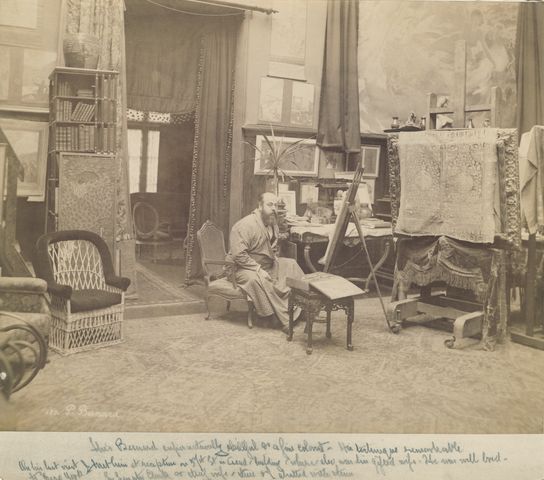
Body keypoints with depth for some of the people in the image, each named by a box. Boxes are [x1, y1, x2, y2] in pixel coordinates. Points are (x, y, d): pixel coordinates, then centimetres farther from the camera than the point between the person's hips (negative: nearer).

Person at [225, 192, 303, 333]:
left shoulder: (273, 224, 7)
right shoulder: (245, 225, -23)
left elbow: (275, 247, 25)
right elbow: (238, 254, -30)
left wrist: (275, 258, 4)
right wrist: (258, 269, -30)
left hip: (267, 265, 9)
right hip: (242, 268, -9)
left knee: (291, 265, 1)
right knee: (257, 280, -38)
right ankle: (283, 320, -32)